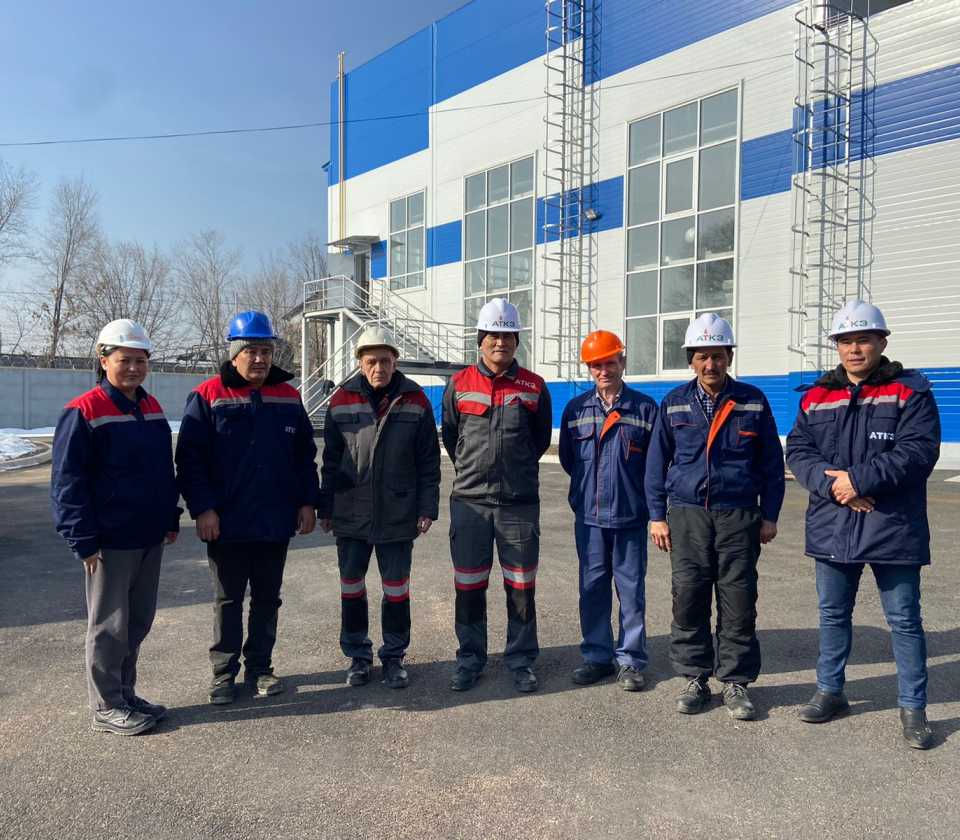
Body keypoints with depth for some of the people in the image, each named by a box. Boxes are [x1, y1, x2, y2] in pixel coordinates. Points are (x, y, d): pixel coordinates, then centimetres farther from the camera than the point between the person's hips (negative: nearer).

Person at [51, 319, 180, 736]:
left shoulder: (152, 408, 10)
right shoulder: (84, 412, -12)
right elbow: (68, 481, -13)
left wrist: (171, 519, 17)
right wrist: (84, 540, -16)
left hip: (150, 537, 7)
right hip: (110, 541, -7)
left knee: (137, 622, 16)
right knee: (109, 626, 5)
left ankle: (125, 694, 31)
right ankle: (106, 708, 18)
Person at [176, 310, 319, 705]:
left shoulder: (288, 397, 6)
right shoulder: (208, 396, -5)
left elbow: (305, 455, 10)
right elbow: (190, 458, -8)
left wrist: (307, 502, 4)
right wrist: (202, 508, -14)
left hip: (276, 523, 4)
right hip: (226, 523, -3)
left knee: (267, 598, 14)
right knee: (228, 600, 10)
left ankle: (260, 668, 28)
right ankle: (224, 673, 24)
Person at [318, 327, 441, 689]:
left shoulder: (416, 401, -2)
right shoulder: (342, 401, 0)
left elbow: (429, 461, 0)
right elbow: (330, 460, 5)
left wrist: (427, 508, -4)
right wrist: (326, 508, 4)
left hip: (398, 517, -1)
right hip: (350, 516, 1)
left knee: (396, 588, 9)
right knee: (351, 586, 12)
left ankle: (394, 657, 25)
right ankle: (358, 655, 28)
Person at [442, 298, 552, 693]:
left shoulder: (533, 387, 3)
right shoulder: (459, 384, 3)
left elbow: (542, 438, 13)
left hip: (520, 502, 0)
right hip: (470, 501, 1)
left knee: (521, 585, 8)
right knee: (469, 584, 8)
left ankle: (521, 660, 23)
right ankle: (470, 658, 24)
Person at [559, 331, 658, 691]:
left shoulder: (644, 408, 0)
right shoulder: (576, 409, 5)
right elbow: (567, 458, 13)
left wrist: (633, 489, 3)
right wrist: (588, 485, 11)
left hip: (630, 516, -2)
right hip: (588, 515, 2)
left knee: (631, 589, 6)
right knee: (592, 588, 9)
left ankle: (630, 660, 18)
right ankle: (597, 656, 23)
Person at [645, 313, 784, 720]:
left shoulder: (753, 401, 4)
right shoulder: (674, 403, 6)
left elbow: (771, 462, 8)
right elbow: (657, 460, 9)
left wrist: (769, 515, 4)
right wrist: (657, 515, 5)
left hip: (739, 516, 0)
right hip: (686, 515, 1)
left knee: (738, 602, 3)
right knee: (688, 599, 3)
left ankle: (735, 681, 18)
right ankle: (694, 678, 18)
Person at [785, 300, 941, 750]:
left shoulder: (910, 391, -3)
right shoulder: (816, 397, 8)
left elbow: (917, 451, -14)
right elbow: (798, 451, 1)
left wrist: (858, 479, -19)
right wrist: (832, 485, -16)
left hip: (893, 527, -3)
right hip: (832, 527, 4)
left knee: (904, 620, 7)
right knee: (832, 615, 16)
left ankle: (913, 707, 22)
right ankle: (830, 691, 31)